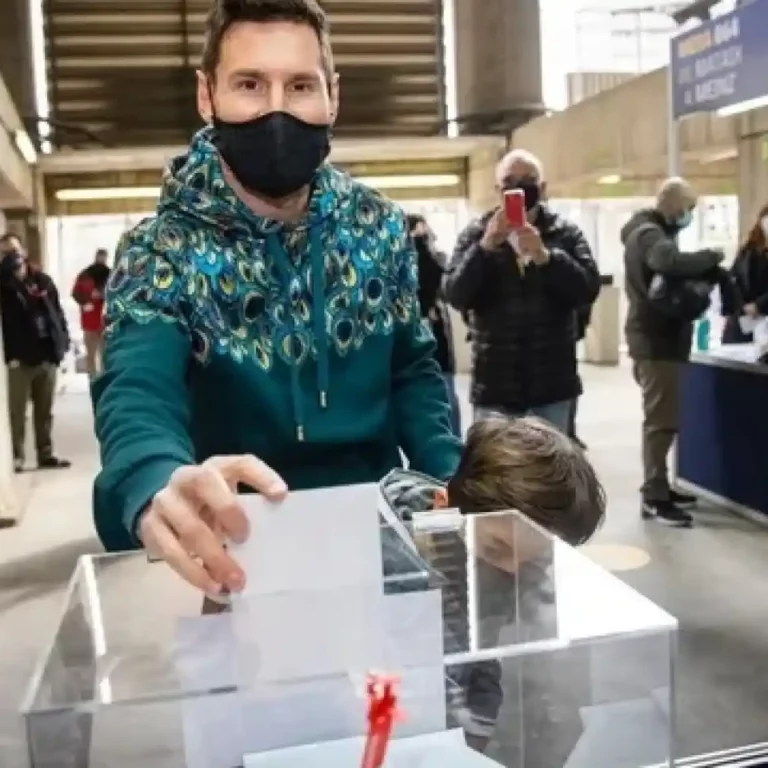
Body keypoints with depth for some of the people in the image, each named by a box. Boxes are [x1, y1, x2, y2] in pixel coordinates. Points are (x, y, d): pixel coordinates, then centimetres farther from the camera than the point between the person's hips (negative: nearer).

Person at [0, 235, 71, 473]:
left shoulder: (42, 280, 7)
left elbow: (57, 312, 8)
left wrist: (62, 343, 2)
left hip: (47, 357, 4)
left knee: (45, 411, 13)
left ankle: (46, 454, 23)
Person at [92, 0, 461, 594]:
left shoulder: (379, 226, 0)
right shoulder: (160, 253, -10)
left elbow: (413, 369, 9)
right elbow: (137, 394, -26)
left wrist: (451, 488, -6)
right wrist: (161, 489, -49)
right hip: (247, 548, -1)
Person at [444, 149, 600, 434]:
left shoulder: (566, 233, 4)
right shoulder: (476, 234, 3)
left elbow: (588, 289, -9)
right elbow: (456, 296, -9)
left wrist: (546, 256, -24)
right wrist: (485, 247, -23)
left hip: (552, 382, 1)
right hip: (495, 384, 0)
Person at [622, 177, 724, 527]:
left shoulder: (651, 232, 19)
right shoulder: (649, 234, -15)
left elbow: (668, 273, 14)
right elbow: (672, 262, -36)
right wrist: (712, 257, -20)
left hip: (658, 338, 10)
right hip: (656, 342, -10)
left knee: (662, 419, 16)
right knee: (661, 421, -8)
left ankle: (658, 487, 25)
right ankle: (654, 498, -3)